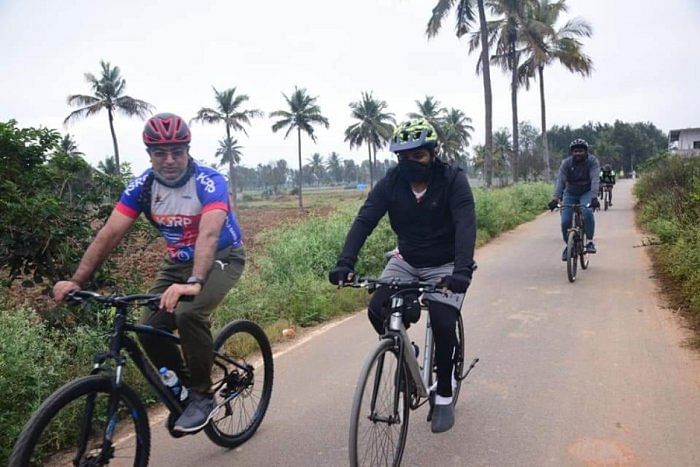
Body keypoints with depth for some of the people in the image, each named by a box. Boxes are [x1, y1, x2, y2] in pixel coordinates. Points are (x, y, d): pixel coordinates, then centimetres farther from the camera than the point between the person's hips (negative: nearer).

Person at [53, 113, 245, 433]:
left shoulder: (209, 182, -24)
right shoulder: (142, 186, -10)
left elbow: (209, 233, -40)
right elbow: (110, 233, -16)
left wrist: (194, 282, -55)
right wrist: (76, 281, -26)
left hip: (222, 257, -5)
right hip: (178, 262, 5)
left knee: (188, 313, -31)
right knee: (150, 329, -12)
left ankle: (202, 396, -10)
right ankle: (183, 388, 14)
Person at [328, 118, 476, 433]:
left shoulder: (452, 180, -20)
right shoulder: (391, 182, -12)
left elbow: (465, 226, -32)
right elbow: (364, 221, -20)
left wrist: (462, 270, -47)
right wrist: (345, 262, -35)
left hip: (445, 266, -3)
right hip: (406, 262, 3)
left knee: (443, 327, -15)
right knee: (377, 311, -17)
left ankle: (444, 398, 9)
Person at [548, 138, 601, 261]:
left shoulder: (592, 161, -18)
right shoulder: (566, 163, -16)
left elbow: (595, 179, -31)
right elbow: (560, 180, -28)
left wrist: (594, 197, -46)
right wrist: (555, 198, -43)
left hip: (586, 193, -2)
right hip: (570, 194, 2)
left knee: (587, 212, -31)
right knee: (565, 221, -11)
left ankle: (590, 241, -14)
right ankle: (568, 246, 14)